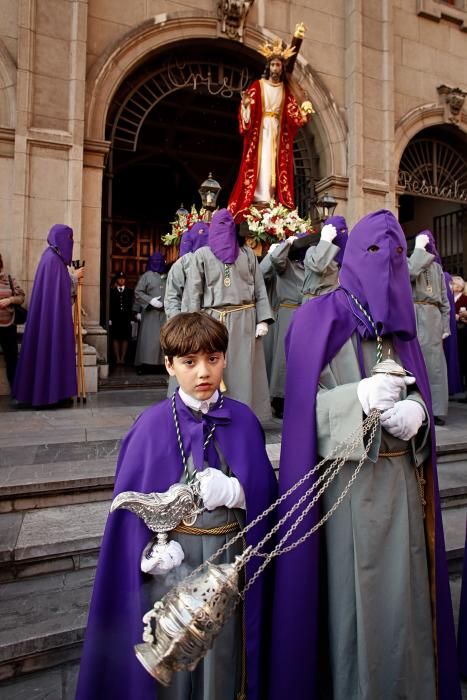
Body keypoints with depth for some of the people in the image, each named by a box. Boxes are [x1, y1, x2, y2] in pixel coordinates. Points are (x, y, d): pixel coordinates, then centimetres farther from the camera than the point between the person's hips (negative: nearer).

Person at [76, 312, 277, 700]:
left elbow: (266, 491, -2)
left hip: (229, 556, 2)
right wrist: (150, 551, -13)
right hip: (172, 556, -1)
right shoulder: (154, 424, -11)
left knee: (222, 651, 19)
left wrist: (232, 491, -20)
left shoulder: (243, 420, -7)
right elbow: (132, 497, -5)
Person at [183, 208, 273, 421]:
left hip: (245, 321, 1)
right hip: (213, 322, -1)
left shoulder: (247, 253, 12)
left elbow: (260, 289, 8)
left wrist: (262, 320, -2)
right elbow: (192, 294, 2)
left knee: (244, 370, 2)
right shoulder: (202, 255, 8)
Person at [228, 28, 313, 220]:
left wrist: (304, 111, -10)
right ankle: (262, 199, -14)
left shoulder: (286, 90, 13)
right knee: (262, 163, -12)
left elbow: (293, 112, 7)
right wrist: (245, 104, -24)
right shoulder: (258, 86, 3)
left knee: (277, 165, 0)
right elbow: (248, 111, -4)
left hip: (279, 133, 4)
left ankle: (274, 200, 0)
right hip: (261, 130, -4)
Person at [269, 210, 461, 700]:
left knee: (401, 588, 16)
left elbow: (418, 393, 11)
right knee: (353, 591, 7)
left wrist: (414, 411, -11)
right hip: (346, 480, -5)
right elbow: (304, 404, -10)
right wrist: (359, 397, -24)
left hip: (401, 479, 6)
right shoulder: (318, 319, -7)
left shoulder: (400, 320, 11)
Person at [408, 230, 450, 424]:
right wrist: (419, 248, -8)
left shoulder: (437, 266, 19)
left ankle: (435, 410, 8)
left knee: (433, 363, 3)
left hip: (432, 318, 4)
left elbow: (444, 297, 17)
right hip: (413, 317, -4)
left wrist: (445, 324, 9)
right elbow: (410, 273, -20)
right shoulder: (406, 261, 6)